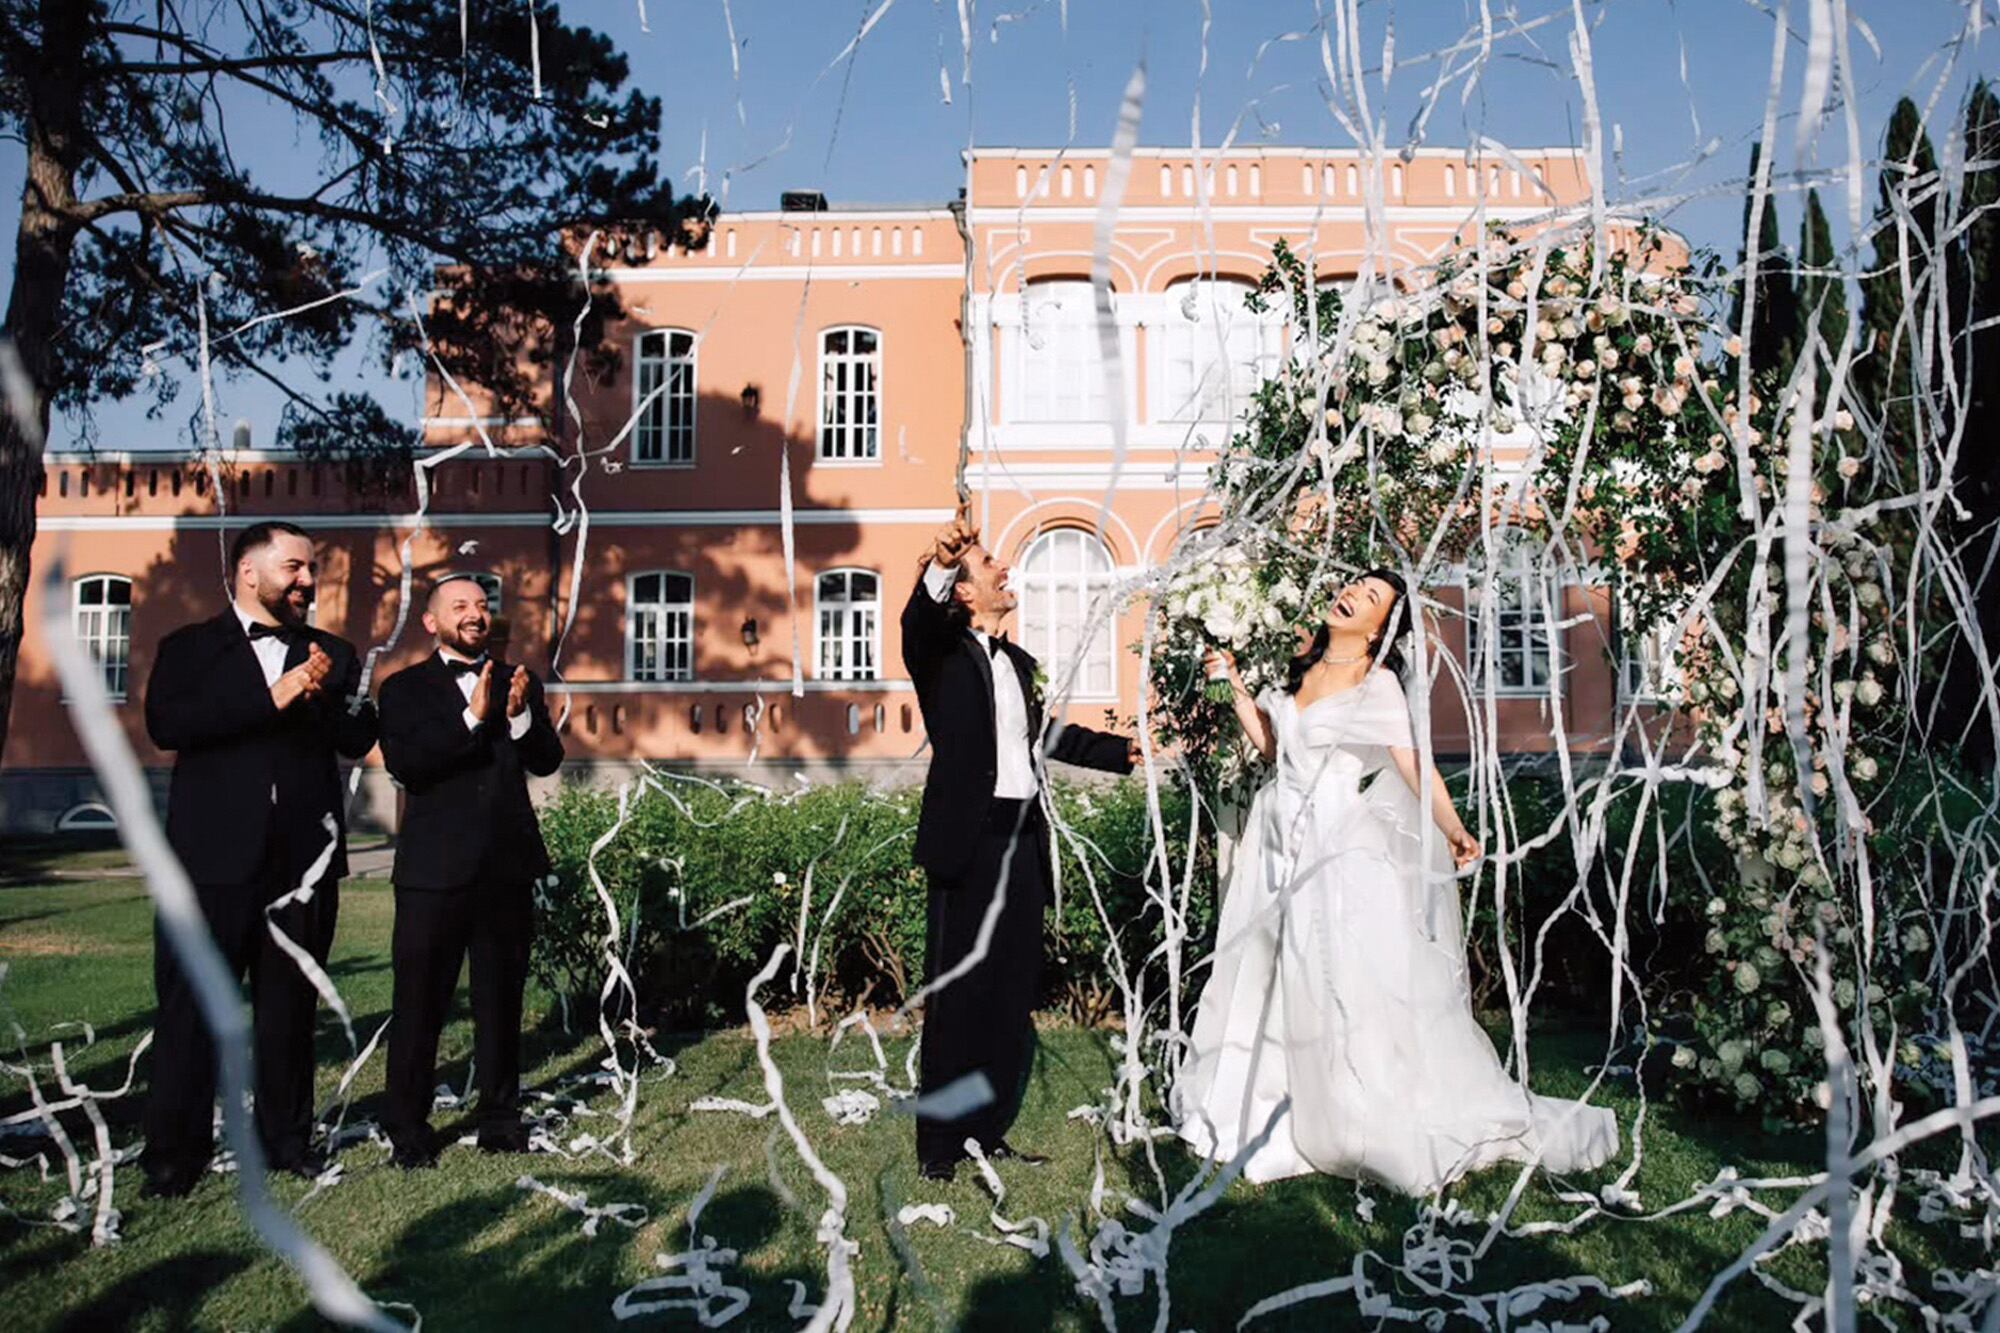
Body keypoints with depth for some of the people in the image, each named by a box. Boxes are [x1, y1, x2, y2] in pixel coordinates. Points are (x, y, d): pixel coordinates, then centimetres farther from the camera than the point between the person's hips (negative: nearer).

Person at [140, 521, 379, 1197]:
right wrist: (272, 697, -17)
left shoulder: (332, 654, 13)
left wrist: (330, 693, -15)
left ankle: (286, 1136, 20)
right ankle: (174, 1151, 12)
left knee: (290, 1005, 10)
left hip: (304, 856, 2)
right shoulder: (189, 647, 6)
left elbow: (358, 740, 4)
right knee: (189, 1005, 2)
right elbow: (166, 724, -11)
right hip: (213, 856, -2)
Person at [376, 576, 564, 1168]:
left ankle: (500, 1118, 23)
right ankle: (408, 1129, 13)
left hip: (508, 867, 3)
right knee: (419, 1002, 1)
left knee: (501, 1001, 12)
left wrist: (521, 715, -14)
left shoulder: (518, 683, 13)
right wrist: (473, 716, -20)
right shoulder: (405, 688, 3)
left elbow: (547, 761, 4)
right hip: (436, 869, -3)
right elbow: (405, 763, -12)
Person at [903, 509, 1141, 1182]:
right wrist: (939, 565, -43)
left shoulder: (1020, 664, 20)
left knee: (1013, 999, 11)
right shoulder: (942, 653, 0)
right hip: (969, 841, -6)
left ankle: (989, 1132, 24)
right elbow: (918, 621, -23)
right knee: (956, 999, 0)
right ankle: (938, 1146, 11)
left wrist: (1125, 751, 40)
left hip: (1023, 842, 7)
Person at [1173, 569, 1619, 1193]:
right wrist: (1236, 688, 14)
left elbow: (1415, 765, -18)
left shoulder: (1377, 685, -9)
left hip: (1337, 853, -6)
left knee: (1357, 986, -7)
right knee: (1268, 977, 12)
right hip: (1279, 845, 7)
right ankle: (1259, 1108, 27)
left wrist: (1452, 828, -31)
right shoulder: (1303, 668, 10)